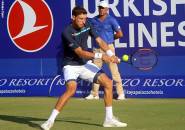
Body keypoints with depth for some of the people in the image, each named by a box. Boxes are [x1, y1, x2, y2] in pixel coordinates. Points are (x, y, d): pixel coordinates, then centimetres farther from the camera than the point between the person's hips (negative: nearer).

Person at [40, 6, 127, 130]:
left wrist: (110, 54, -23)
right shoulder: (67, 33, -23)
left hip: (86, 64, 7)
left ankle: (109, 119, 7)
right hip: (71, 65, -7)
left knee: (108, 83, -2)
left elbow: (100, 41, -5)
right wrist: (100, 56, -37)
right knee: (71, 88, -31)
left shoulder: (87, 25, -3)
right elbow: (80, 53, -28)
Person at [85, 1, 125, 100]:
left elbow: (120, 34, -5)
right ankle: (94, 94, 19)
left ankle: (121, 93, 0)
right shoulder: (94, 20, 9)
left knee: (114, 71, -5)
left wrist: (110, 38, 1)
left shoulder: (111, 20, -4)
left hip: (108, 48, -5)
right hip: (97, 49, 5)